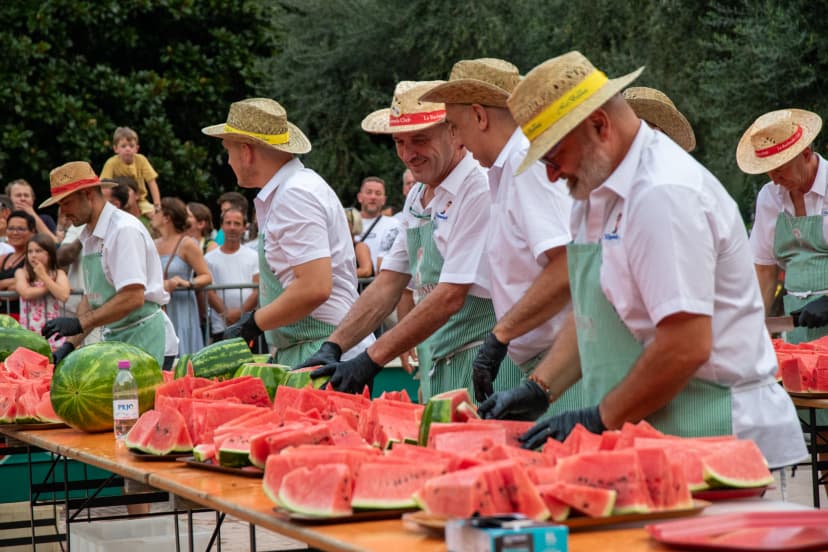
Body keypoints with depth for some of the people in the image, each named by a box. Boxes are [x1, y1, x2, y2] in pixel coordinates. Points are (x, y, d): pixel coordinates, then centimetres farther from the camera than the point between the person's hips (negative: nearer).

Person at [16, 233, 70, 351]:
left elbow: (64, 296, -14)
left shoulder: (58, 274, 5)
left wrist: (43, 276, -6)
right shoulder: (22, 272, 6)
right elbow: (26, 293, -13)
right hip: (28, 333, 0)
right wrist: (50, 287, -7)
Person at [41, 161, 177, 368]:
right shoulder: (89, 238, 13)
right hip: (115, 339, 8)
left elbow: (133, 298, -22)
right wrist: (69, 344, 3)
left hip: (145, 342, -8)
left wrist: (79, 323, -21)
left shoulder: (125, 230, -15)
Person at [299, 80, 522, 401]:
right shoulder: (417, 198, 14)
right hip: (435, 368, 8)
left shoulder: (480, 190, -15)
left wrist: (371, 360, -18)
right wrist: (332, 347, 2)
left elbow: (450, 298, -19)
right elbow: (388, 285, 14)